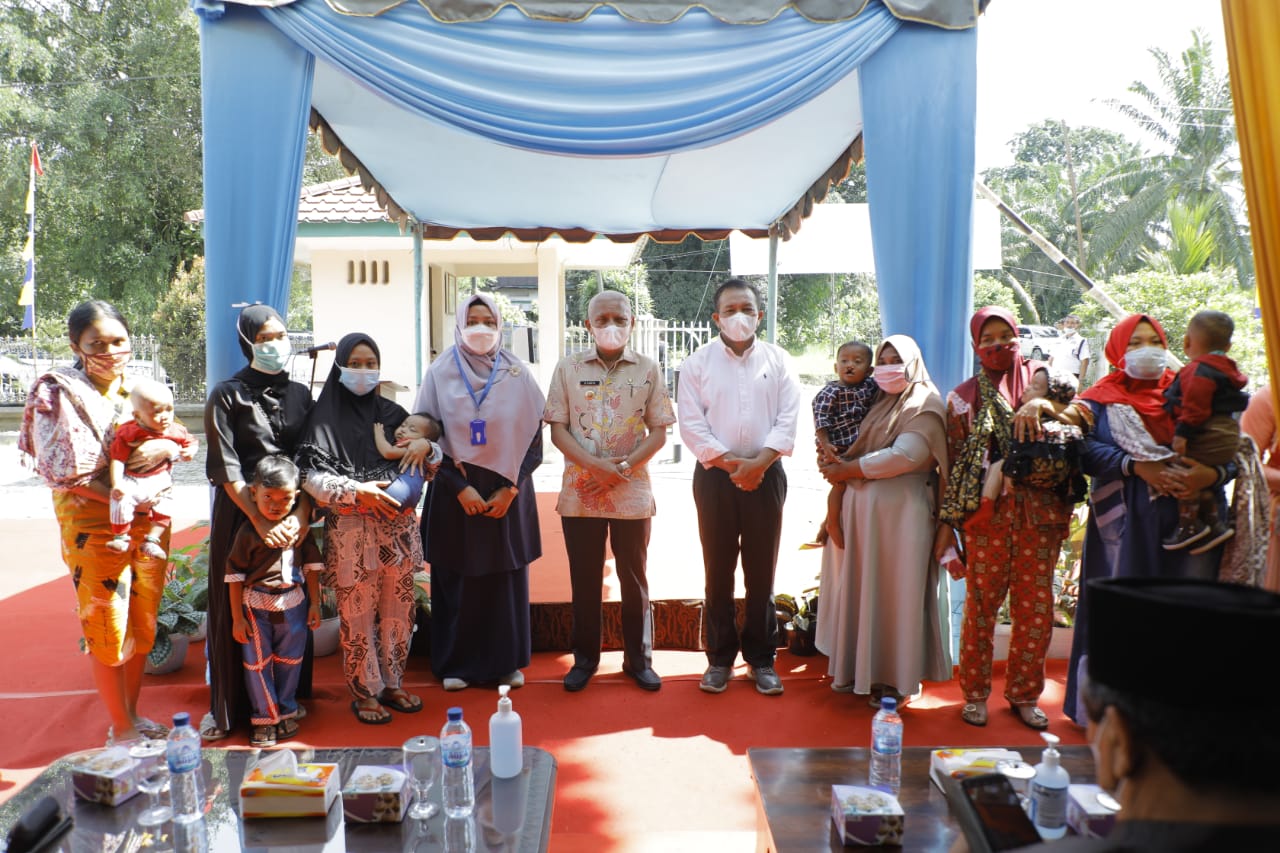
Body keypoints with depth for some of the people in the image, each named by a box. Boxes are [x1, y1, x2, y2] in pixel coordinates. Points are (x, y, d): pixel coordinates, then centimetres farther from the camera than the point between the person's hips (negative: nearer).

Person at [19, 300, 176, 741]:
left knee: (143, 622, 13)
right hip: (94, 524, -5)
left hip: (149, 520, 5)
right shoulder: (59, 393, -9)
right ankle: (121, 728, 20)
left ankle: (132, 714, 31)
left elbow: (183, 441, 8)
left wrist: (166, 447, -14)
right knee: (107, 627, 3)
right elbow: (65, 472, -16)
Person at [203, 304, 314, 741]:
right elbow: (225, 467, -9)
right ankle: (229, 708, 16)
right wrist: (260, 520, -16)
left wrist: (301, 513, -10)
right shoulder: (227, 395, -2)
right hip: (241, 513, -3)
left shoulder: (299, 394, 9)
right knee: (236, 608, 3)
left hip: (294, 513, 3)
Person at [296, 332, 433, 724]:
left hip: (397, 524, 4)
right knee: (358, 614, 1)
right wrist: (357, 491, -20)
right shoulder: (326, 417, 0)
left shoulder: (392, 413, 12)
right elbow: (310, 475, -9)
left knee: (398, 609, 9)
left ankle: (391, 683, 24)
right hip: (351, 529, -4)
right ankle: (364, 692, 16)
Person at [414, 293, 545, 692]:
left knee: (506, 579, 7)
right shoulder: (440, 373, 0)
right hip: (456, 492, -1)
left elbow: (533, 438, 2)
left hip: (508, 492, 1)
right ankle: (456, 664, 19)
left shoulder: (517, 373, 2)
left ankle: (507, 662, 20)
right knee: (456, 580, 5)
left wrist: (510, 489, -7)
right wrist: (461, 488, -10)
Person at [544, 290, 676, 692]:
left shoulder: (647, 369, 2)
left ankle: (639, 658, 23)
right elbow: (558, 430, -2)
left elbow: (659, 432, 0)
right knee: (584, 579, 9)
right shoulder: (569, 367, 2)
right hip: (580, 491, 0)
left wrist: (624, 467, -13)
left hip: (632, 492, 0)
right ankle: (585, 658, 24)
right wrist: (597, 466, -15)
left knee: (634, 577, 10)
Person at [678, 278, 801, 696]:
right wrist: (732, 464, -12)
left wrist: (758, 463, -15)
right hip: (715, 475, 0)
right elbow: (691, 424, -5)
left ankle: (761, 658, 19)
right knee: (718, 571, 6)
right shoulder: (698, 362, 2)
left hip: (765, 475, 1)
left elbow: (788, 421, -2)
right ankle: (720, 658, 17)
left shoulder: (778, 360, 5)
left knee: (761, 572, 7)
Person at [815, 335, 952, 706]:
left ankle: (897, 679, 10)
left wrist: (847, 470, -12)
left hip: (900, 512, -7)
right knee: (861, 589, 10)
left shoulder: (925, 405, -5)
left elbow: (905, 456, -19)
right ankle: (862, 668, 20)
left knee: (895, 592, -1)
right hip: (862, 508, 7)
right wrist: (837, 464, -6)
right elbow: (860, 449, 18)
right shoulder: (880, 403, 19)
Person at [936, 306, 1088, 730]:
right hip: (986, 512, -1)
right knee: (981, 604, 1)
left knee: (1036, 607, 6)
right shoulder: (965, 396, 10)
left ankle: (1024, 694, 22)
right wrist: (947, 522, 2)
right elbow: (954, 463, 7)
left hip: (1039, 514, 1)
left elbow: (1081, 416, -6)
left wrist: (1041, 403, -25)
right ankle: (975, 694, 17)